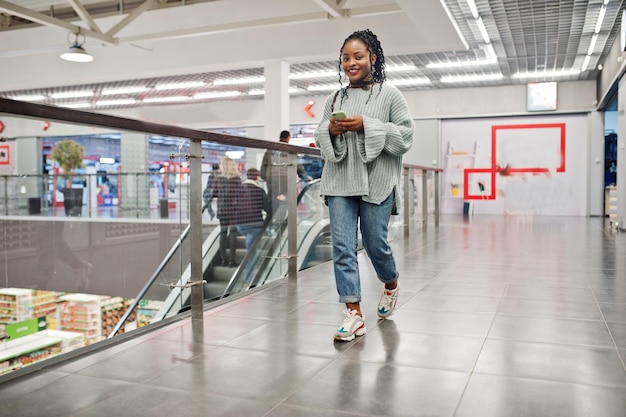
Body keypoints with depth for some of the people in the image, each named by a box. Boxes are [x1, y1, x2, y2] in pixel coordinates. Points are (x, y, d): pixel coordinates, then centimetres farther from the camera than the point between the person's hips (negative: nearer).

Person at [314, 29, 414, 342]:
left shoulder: (389, 94, 2)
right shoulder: (335, 98, 13)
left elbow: (406, 135, -4)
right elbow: (320, 138, 18)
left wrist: (367, 126, -14)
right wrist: (330, 130, -6)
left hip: (376, 181, -3)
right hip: (340, 181, 4)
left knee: (375, 243, 5)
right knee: (342, 246, -3)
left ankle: (391, 284, 38)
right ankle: (354, 314, 3)